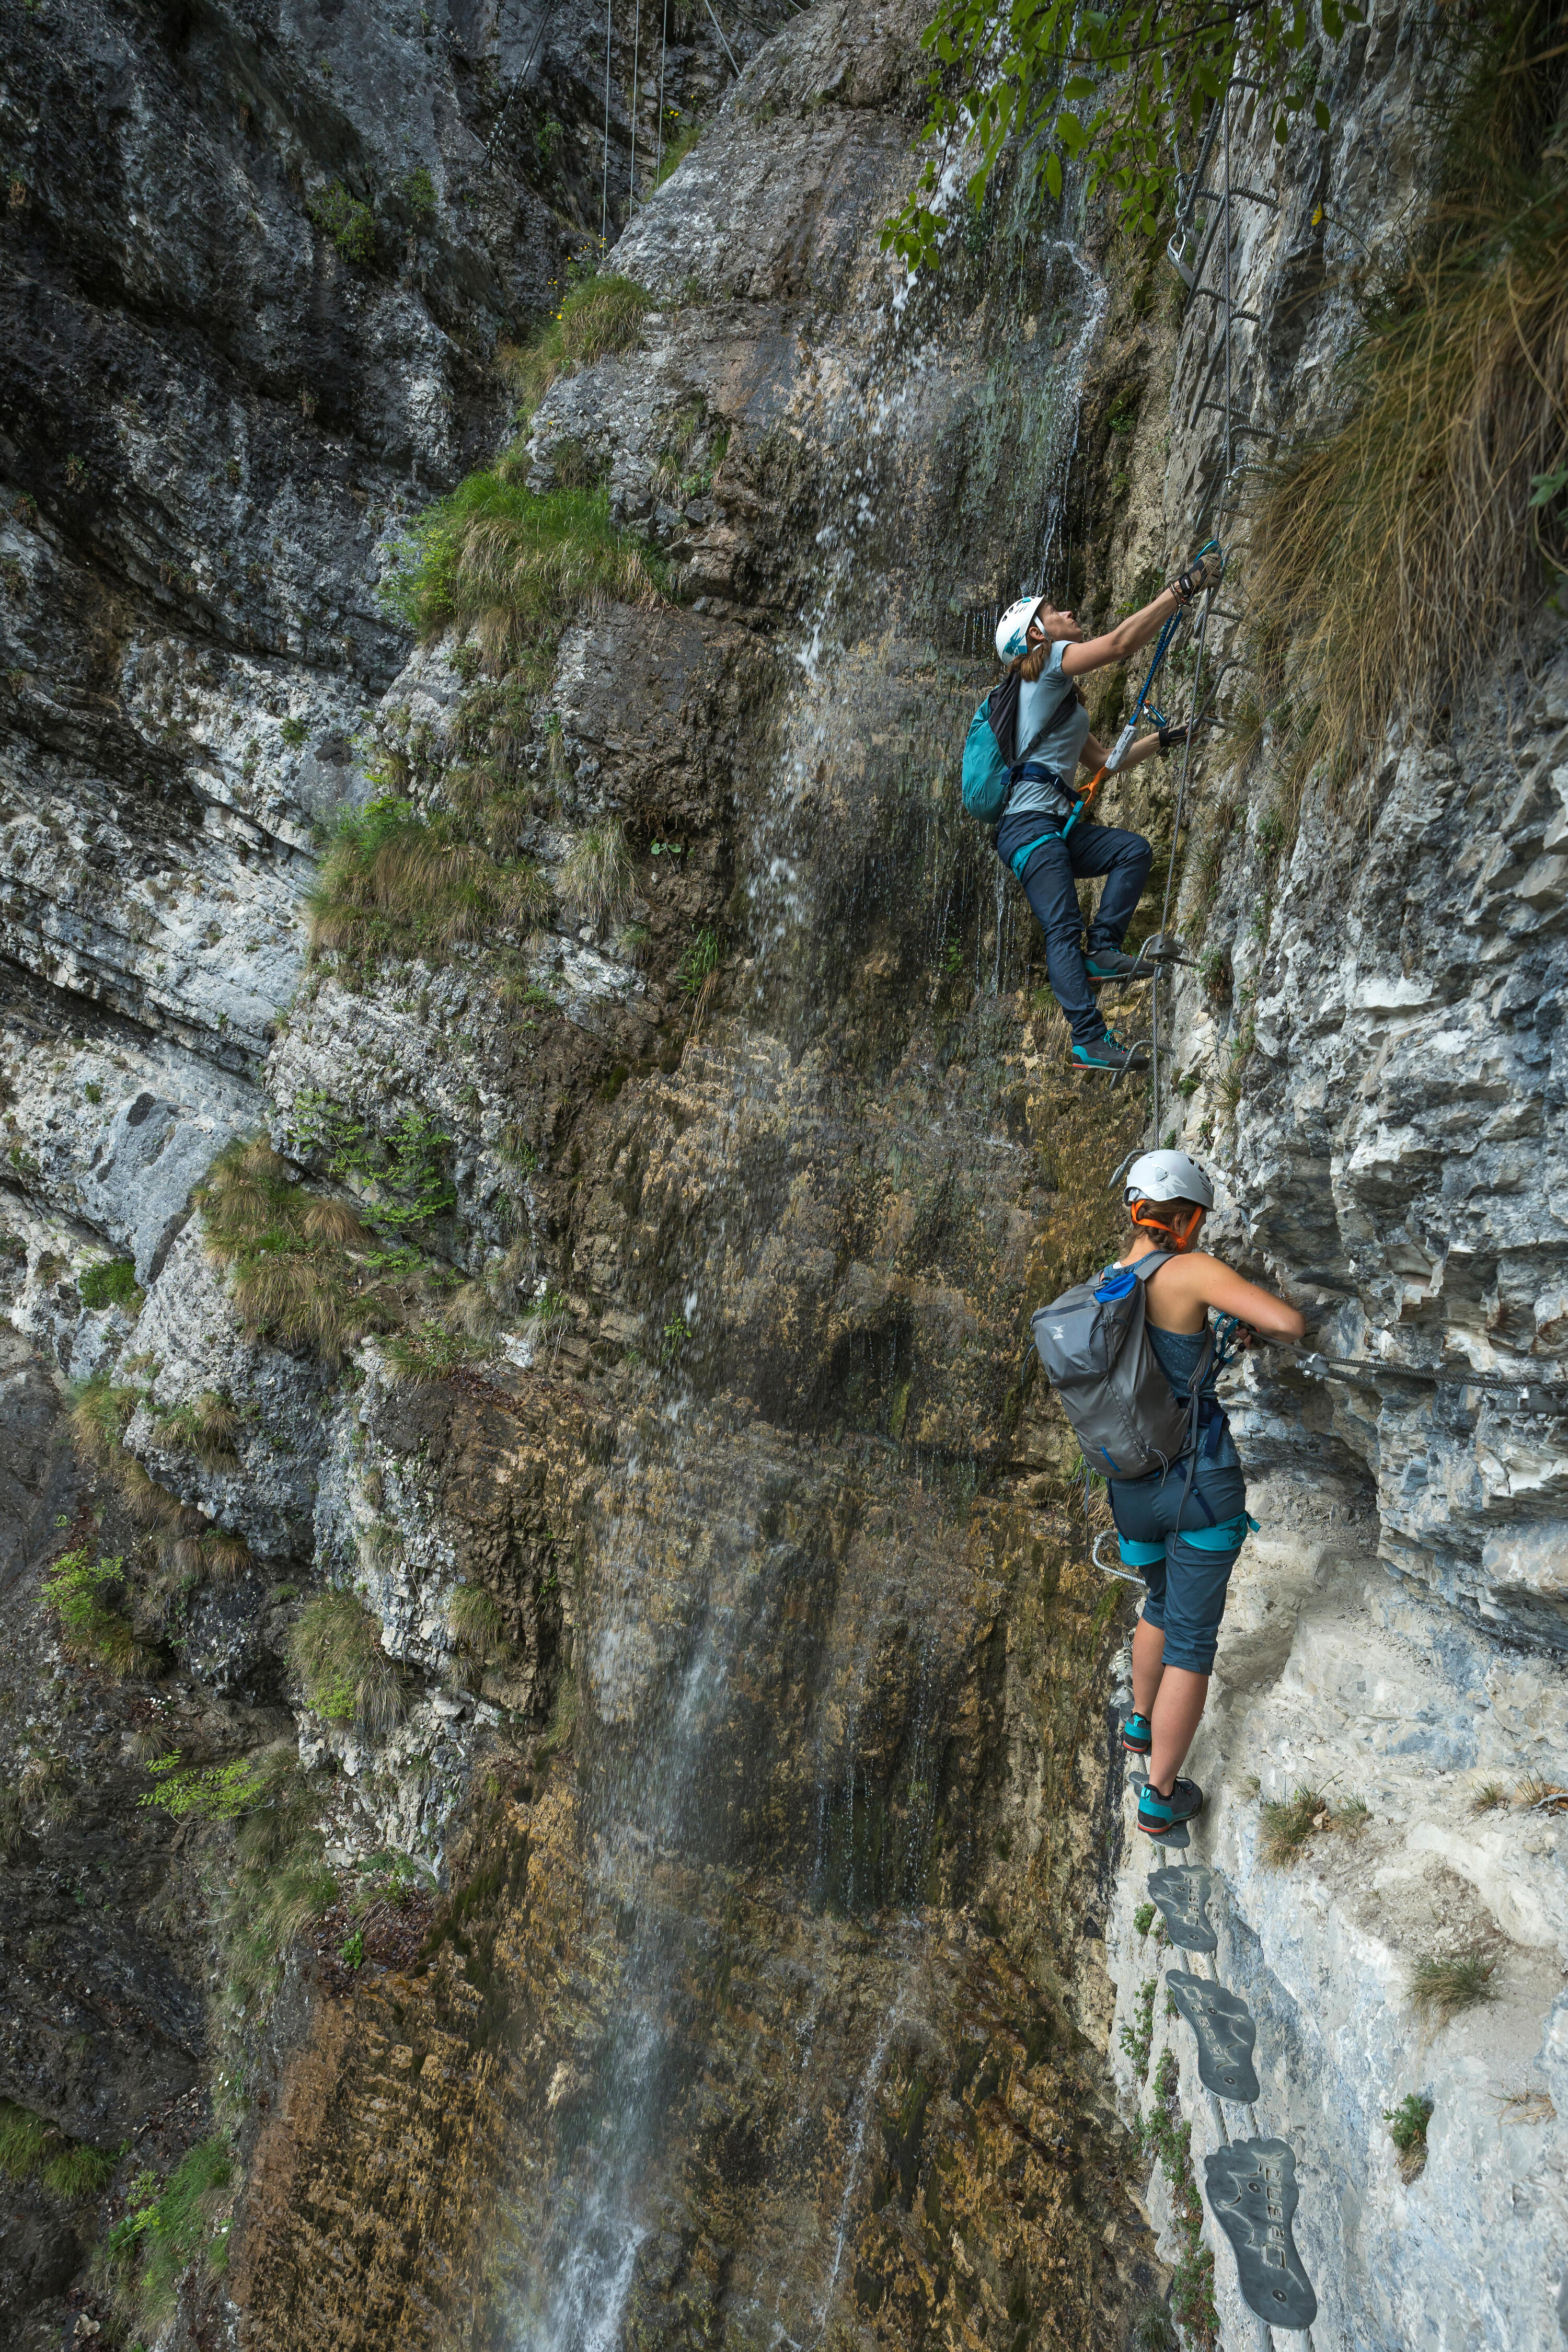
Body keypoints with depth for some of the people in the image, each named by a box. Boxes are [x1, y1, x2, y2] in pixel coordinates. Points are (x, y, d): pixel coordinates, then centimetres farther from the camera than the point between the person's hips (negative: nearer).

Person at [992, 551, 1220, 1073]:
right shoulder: (1048, 661, 3)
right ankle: (1089, 1040, -21)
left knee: (1133, 848, -2)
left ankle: (1101, 950, -8)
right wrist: (1182, 589, -8)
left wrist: (1161, 742, 28)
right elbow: (1120, 643, -11)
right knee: (1063, 929, -16)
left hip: (1057, 827, 9)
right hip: (1029, 821, -9)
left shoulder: (1063, 700, 29)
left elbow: (1106, 761, 31)